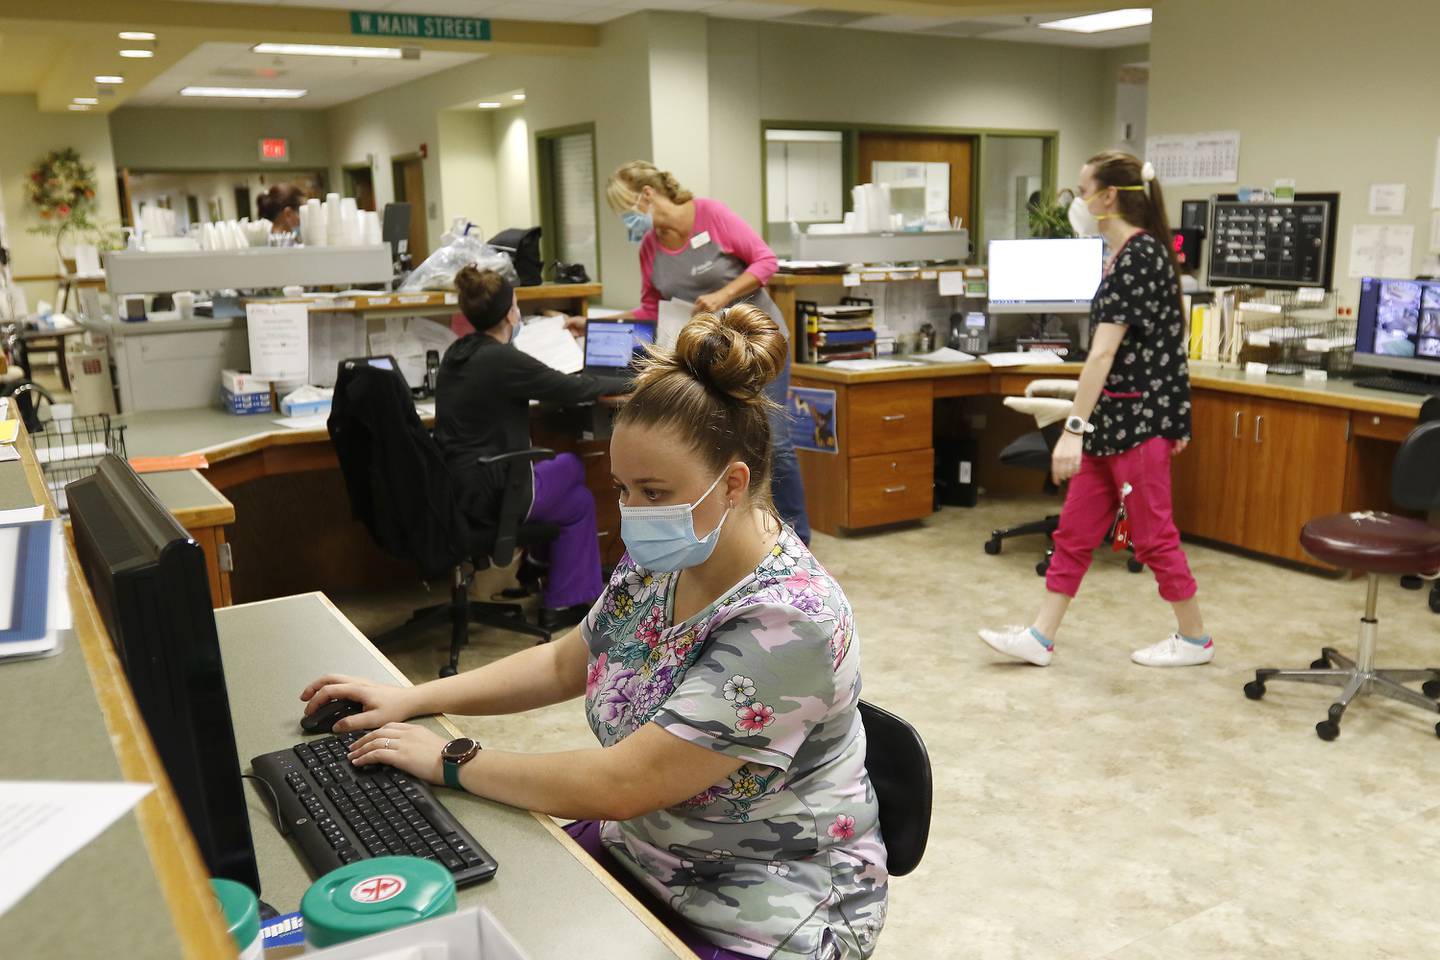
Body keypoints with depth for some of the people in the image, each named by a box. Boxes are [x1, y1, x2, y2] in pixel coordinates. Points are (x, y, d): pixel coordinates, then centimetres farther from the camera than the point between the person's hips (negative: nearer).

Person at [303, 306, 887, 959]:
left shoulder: (786, 622, -30)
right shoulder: (660, 564, -5)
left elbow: (618, 786, -30)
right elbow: (562, 664, 10)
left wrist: (450, 761, -19)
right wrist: (411, 701, 2)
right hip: (637, 846, 7)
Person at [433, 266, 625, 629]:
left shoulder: (456, 354, 6)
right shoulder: (501, 360, -19)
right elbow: (573, 388, -10)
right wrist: (629, 383, 6)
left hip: (451, 487, 8)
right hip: (486, 495, -8)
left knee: (566, 464, 26)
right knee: (580, 501, 17)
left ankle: (541, 560, 39)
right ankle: (562, 605, 24)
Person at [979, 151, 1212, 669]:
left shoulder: (1139, 256, -18)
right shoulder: (1129, 254, 12)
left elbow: (1103, 353, -24)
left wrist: (1074, 429, -26)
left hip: (1137, 419, -10)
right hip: (1114, 417, 10)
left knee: (1152, 535, 4)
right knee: (1074, 531, 10)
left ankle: (1195, 639, 22)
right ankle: (1040, 638, 17)